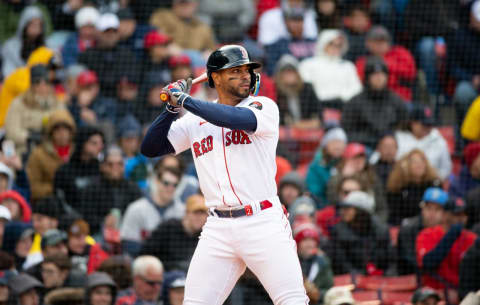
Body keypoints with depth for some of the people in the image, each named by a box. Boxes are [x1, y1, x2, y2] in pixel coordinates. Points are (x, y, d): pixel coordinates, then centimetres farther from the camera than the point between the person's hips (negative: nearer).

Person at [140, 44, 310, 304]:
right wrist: (172, 107, -2)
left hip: (263, 223, -3)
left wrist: (184, 100, -15)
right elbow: (150, 148, 11)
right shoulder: (195, 122, 14)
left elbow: (240, 119, -18)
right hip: (218, 231, 3)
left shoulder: (264, 107, 3)